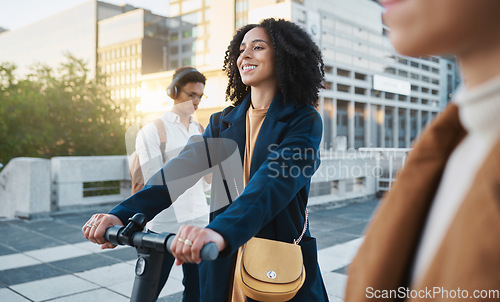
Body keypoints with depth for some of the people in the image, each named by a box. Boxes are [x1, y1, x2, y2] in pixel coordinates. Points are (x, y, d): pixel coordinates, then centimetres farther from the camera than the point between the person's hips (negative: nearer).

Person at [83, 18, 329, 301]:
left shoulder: (305, 121, -8)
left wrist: (222, 231, -43)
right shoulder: (223, 122, 7)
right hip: (223, 267, 4)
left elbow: (276, 180, -26)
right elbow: (181, 169, -7)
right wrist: (123, 214, -22)